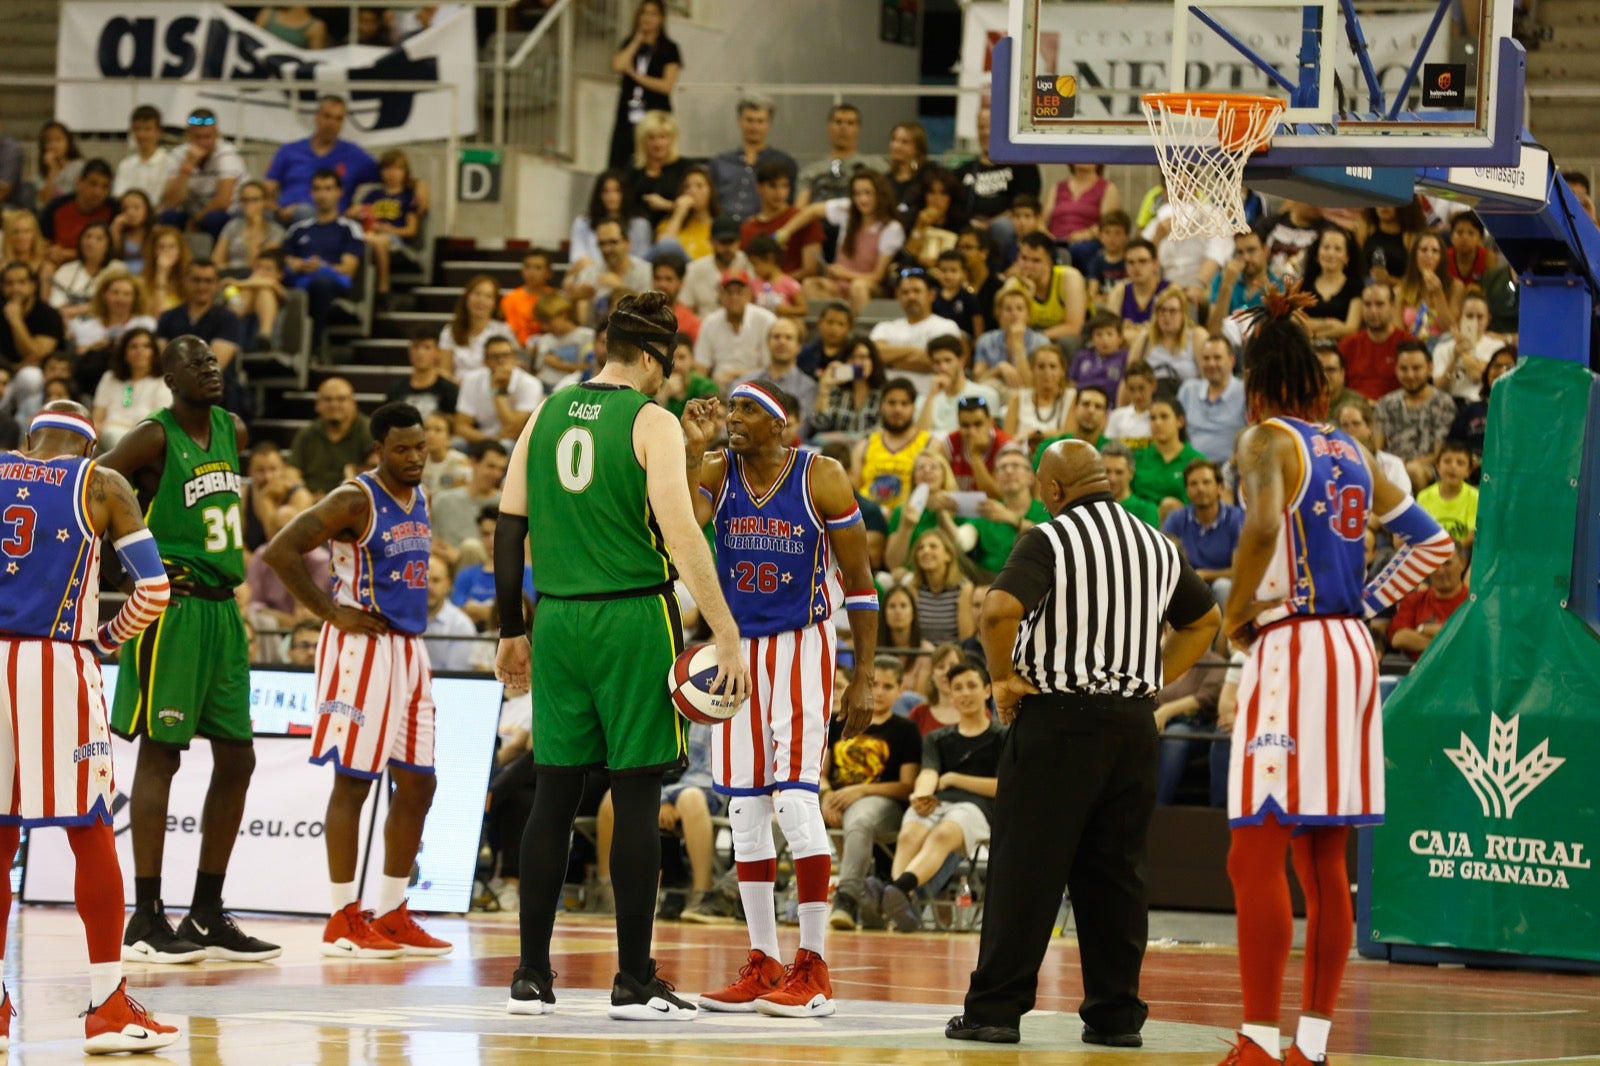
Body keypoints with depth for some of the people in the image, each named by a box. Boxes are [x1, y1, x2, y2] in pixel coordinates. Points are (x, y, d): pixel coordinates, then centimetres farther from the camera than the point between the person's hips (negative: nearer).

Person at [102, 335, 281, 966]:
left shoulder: (230, 430, 11)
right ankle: (145, 920, -4)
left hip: (222, 608, 8)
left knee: (236, 759, 7)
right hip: (171, 611, -8)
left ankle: (207, 918, 14)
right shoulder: (154, 438, -11)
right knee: (160, 754, -7)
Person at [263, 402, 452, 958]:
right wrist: (332, 612, -17)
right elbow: (280, 550, -20)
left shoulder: (420, 501, 12)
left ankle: (392, 914, 16)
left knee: (416, 783, 9)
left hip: (409, 650, 9)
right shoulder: (355, 500, -13)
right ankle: (344, 921, -3)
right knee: (354, 780, -6)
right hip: (362, 647, -9)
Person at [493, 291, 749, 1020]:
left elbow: (509, 529, 10)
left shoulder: (547, 416, 10)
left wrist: (511, 631, 17)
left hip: (558, 618, 5)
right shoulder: (651, 422, -7)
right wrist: (727, 633, -16)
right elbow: (679, 531, -16)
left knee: (555, 795, 9)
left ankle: (531, 976, 10)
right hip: (632, 619, -5)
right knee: (637, 797, -1)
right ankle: (633, 981, 0)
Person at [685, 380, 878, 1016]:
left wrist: (864, 680, -6)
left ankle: (813, 970, -7)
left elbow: (859, 583, -3)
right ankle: (762, 965, 14)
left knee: (795, 798, -12)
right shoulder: (715, 472, 1)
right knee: (744, 810, 6)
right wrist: (692, 449, -23)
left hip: (802, 648, -4)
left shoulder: (822, 479, -7)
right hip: (736, 649, 4)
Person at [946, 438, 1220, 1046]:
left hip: (1060, 718, -6)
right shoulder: (1156, 545, 12)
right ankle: (1115, 1014, 9)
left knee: (1025, 868, -1)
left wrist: (1003, 677, -10)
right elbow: (1205, 621, 24)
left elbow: (1000, 609, -25)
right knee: (1115, 871, 10)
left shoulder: (1051, 539, -9)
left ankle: (996, 1009, -1)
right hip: (1135, 721, 6)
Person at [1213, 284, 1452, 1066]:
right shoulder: (1352, 452, 16)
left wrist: (1236, 615, -12)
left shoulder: (1268, 441, -7)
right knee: (1324, 865, 11)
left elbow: (1262, 529, -26)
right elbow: (1431, 541, 20)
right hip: (1351, 648, 8)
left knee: (1256, 856, -6)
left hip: (1291, 647, -8)